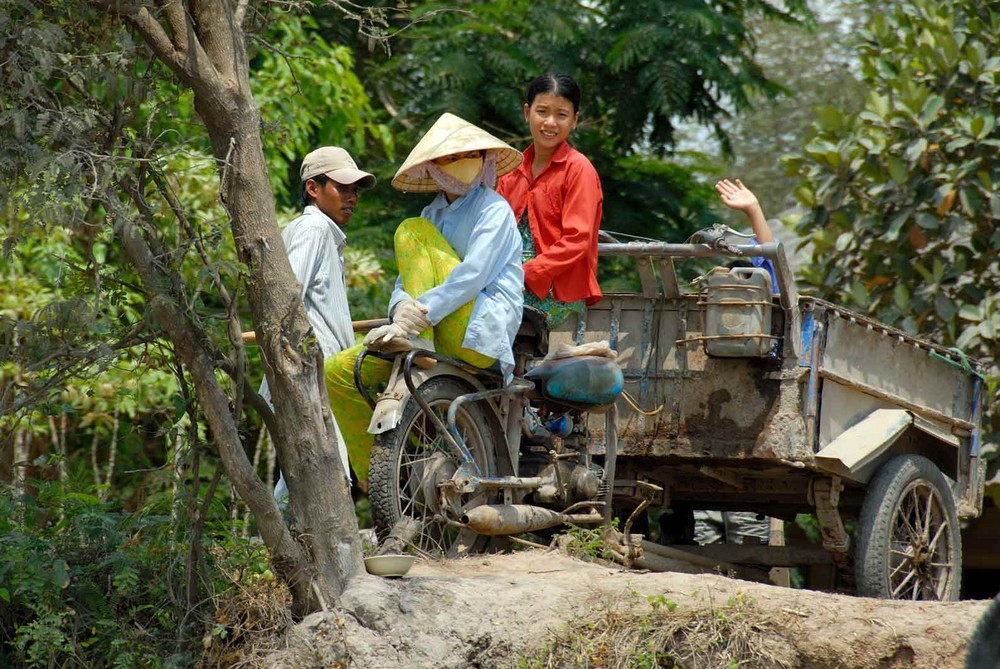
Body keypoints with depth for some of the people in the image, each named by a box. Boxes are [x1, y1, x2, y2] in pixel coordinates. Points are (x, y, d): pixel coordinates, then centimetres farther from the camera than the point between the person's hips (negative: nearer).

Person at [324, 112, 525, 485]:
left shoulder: (493, 210, -2)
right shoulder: (434, 214, 20)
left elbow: (474, 275, -18)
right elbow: (405, 281, 9)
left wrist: (420, 315, -28)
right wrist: (400, 310, -16)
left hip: (481, 334, -8)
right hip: (442, 339, 8)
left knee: (413, 232, -15)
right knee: (339, 373, -2)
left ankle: (418, 343, -24)